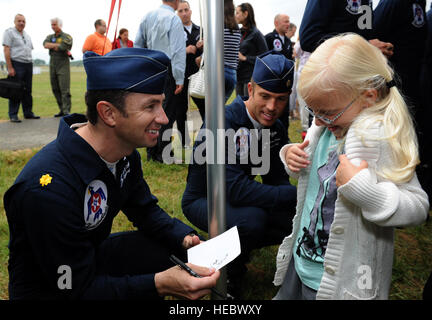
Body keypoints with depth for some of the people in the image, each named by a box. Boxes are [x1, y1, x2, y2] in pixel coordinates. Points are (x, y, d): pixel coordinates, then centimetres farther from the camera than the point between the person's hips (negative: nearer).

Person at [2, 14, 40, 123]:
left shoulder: (27, 35, 18)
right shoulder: (9, 32, -2)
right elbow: (6, 50, -9)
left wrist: (30, 65, 12)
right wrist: (10, 67, -17)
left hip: (28, 65, 6)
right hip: (16, 64, -6)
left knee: (27, 91, 9)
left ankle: (28, 113, 16)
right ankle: (13, 115, 0)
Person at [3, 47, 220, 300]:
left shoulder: (126, 152, -10)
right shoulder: (50, 189, -34)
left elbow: (145, 210, 2)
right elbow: (78, 288, -27)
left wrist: (186, 239, -16)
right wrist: (159, 284, -37)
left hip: (94, 255, 7)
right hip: (50, 290, -7)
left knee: (185, 250, -7)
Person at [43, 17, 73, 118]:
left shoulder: (67, 37, 1)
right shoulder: (50, 37, 18)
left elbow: (62, 47, -15)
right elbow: (45, 45, -2)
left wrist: (52, 46, 0)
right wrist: (58, 45, -8)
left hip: (63, 65, -6)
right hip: (52, 65, 6)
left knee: (64, 89, -12)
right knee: (55, 89, 6)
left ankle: (66, 110, -12)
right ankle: (62, 110, 13)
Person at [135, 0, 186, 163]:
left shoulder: (148, 17, 10)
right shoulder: (174, 19, -10)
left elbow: (138, 44, 15)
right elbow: (178, 51, -14)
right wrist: (179, 79, -13)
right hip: (167, 72, -7)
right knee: (167, 113, -1)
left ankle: (151, 152, 20)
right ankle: (163, 154, 3)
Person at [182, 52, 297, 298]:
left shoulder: (276, 130, -4)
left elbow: (277, 180, -4)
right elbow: (235, 188, -36)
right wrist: (296, 194, -36)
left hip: (236, 198, 7)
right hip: (203, 200, -7)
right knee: (252, 219, -34)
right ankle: (229, 275, -4)